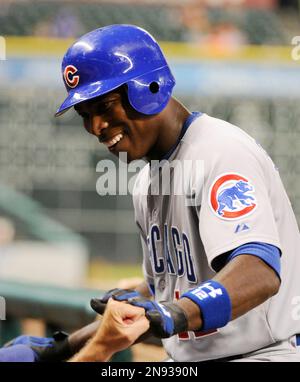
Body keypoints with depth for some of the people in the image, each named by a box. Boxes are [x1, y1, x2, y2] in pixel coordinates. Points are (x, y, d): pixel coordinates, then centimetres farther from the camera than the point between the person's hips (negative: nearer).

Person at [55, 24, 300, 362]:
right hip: (189, 361, 8)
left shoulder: (223, 153, -16)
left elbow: (261, 273, -30)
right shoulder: (147, 180, 14)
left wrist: (177, 314, -45)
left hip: (262, 353, -8)